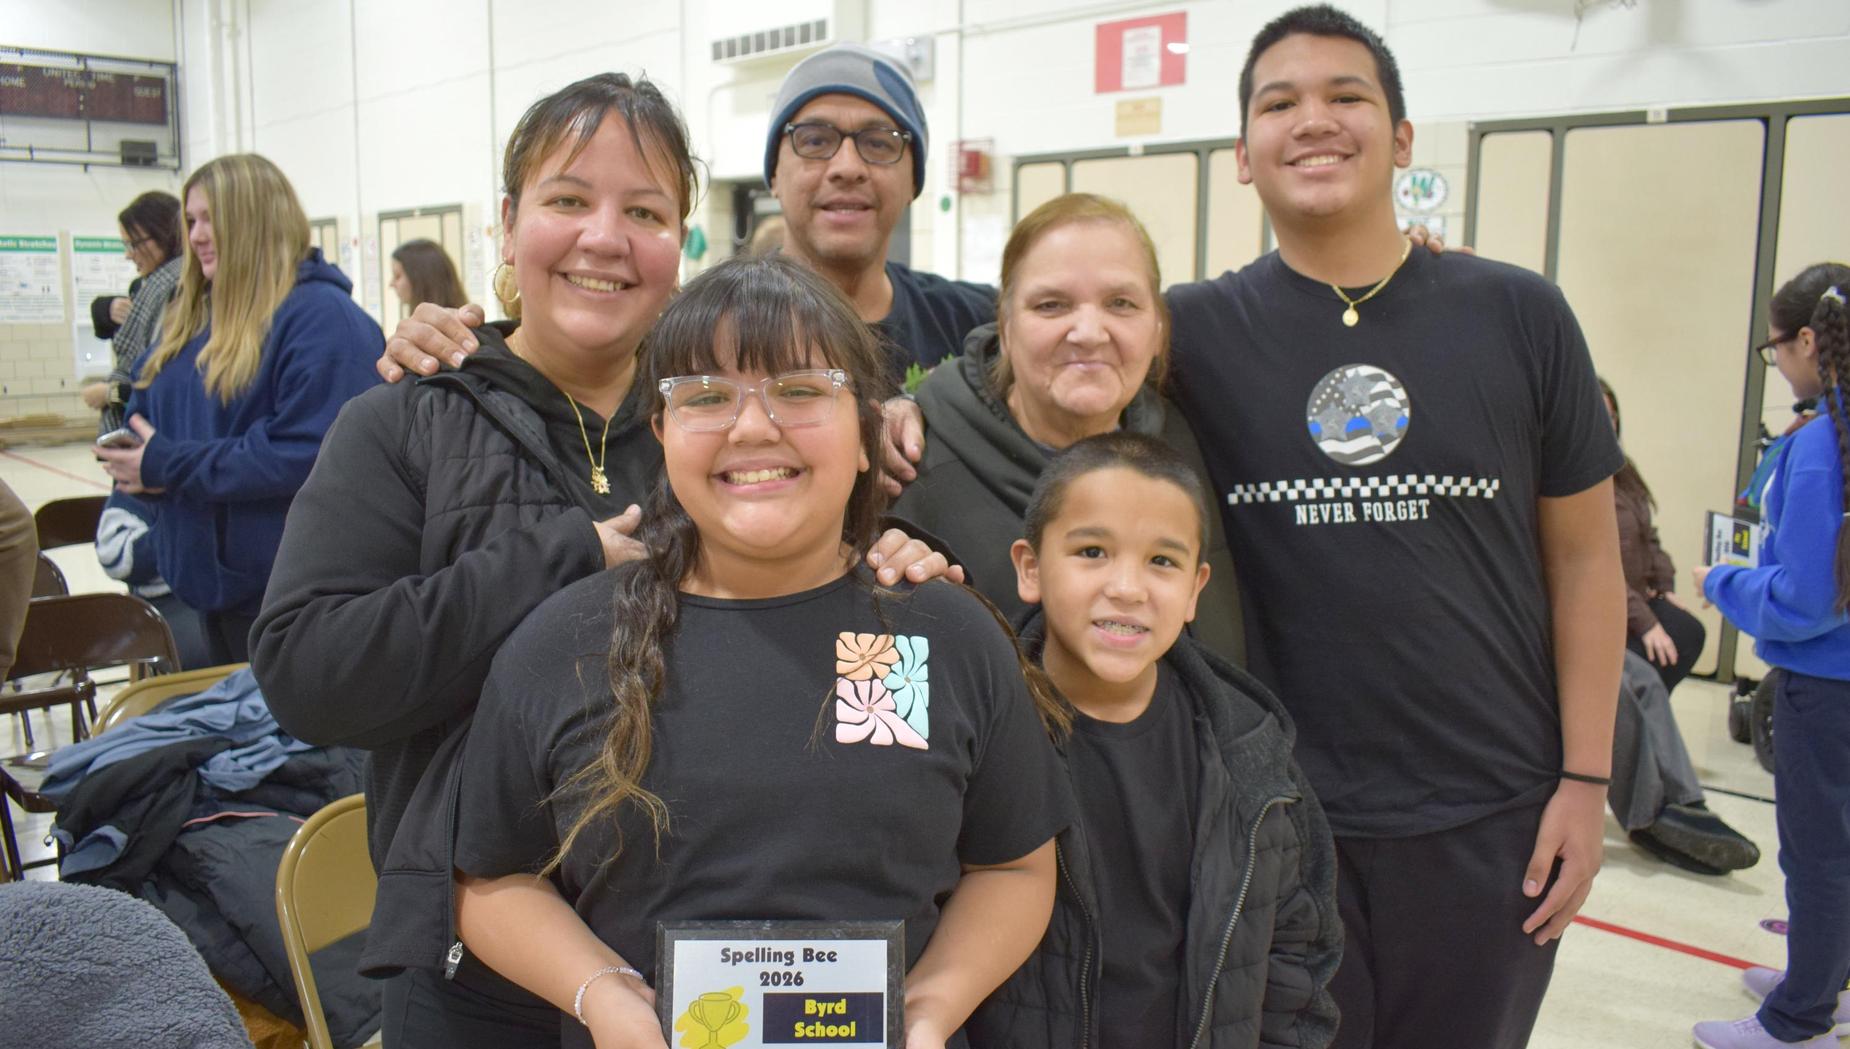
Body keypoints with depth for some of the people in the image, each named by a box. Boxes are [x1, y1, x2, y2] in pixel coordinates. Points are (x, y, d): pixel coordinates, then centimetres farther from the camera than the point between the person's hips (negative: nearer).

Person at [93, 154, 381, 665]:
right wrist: (131, 460, -3)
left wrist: (170, 467, -19)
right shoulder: (192, 316, 12)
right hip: (210, 580, 8)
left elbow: (306, 453, -24)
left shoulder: (324, 315, -15)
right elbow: (144, 411, 21)